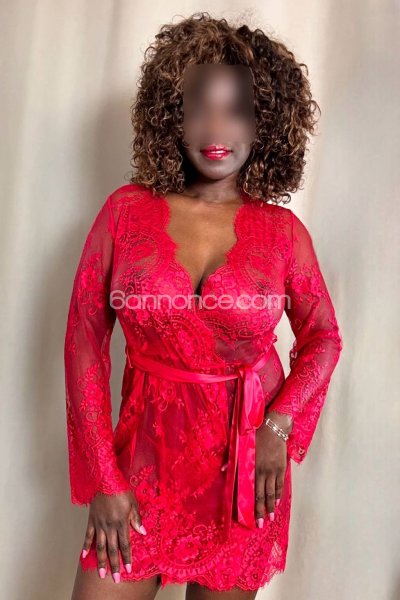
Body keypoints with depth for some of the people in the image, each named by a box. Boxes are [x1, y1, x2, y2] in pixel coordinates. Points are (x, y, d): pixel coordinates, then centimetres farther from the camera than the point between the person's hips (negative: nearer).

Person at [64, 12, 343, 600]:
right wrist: (102, 478, -7)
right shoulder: (126, 210, -7)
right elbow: (85, 341, -5)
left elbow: (323, 337, 6)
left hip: (247, 461, 1)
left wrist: (278, 427, -10)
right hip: (148, 452, 0)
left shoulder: (283, 230, -5)